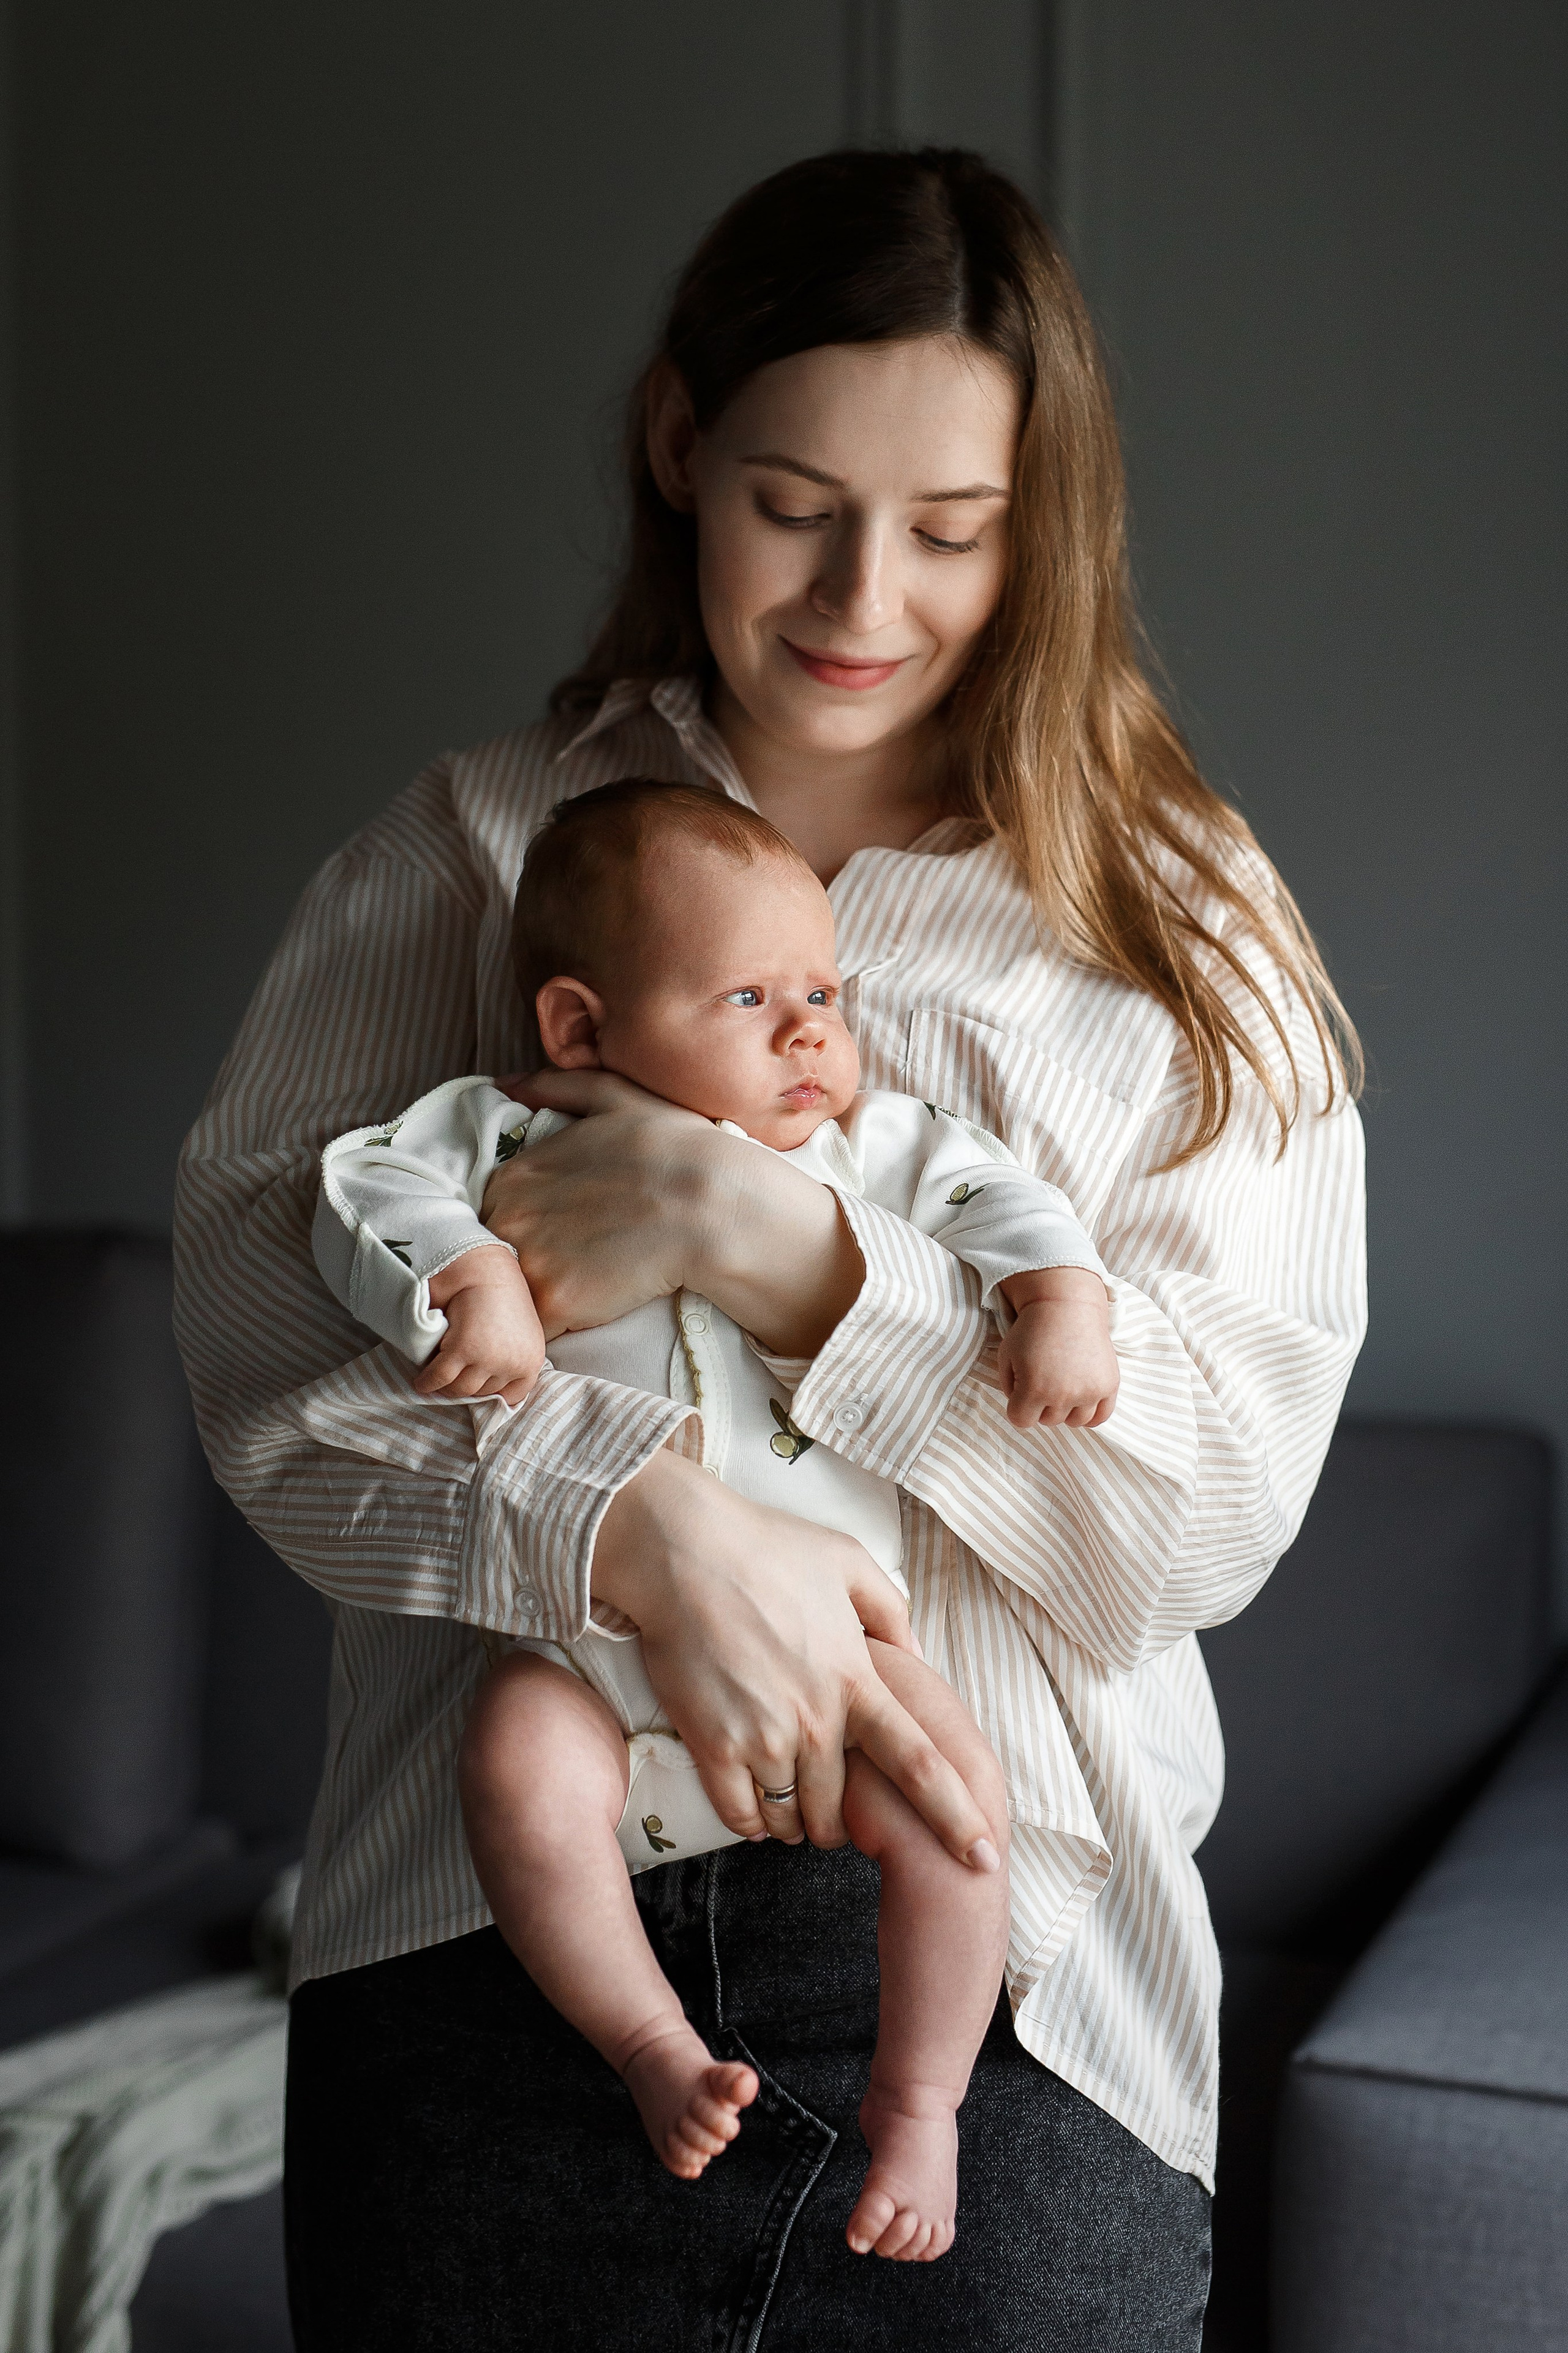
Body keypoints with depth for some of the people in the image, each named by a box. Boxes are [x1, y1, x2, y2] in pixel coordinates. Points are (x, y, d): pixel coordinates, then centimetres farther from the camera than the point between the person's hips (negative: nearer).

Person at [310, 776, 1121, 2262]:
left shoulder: (870, 1151, 8)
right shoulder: (512, 1152, 0)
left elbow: (986, 1193, 6)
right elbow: (369, 1185, -7)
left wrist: (1061, 1303, -12)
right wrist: (468, 1279, -25)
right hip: (587, 1644, -1)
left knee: (955, 1798, -18)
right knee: (521, 1776, -29)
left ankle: (918, 2097, 5)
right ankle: (652, 2044, -4)